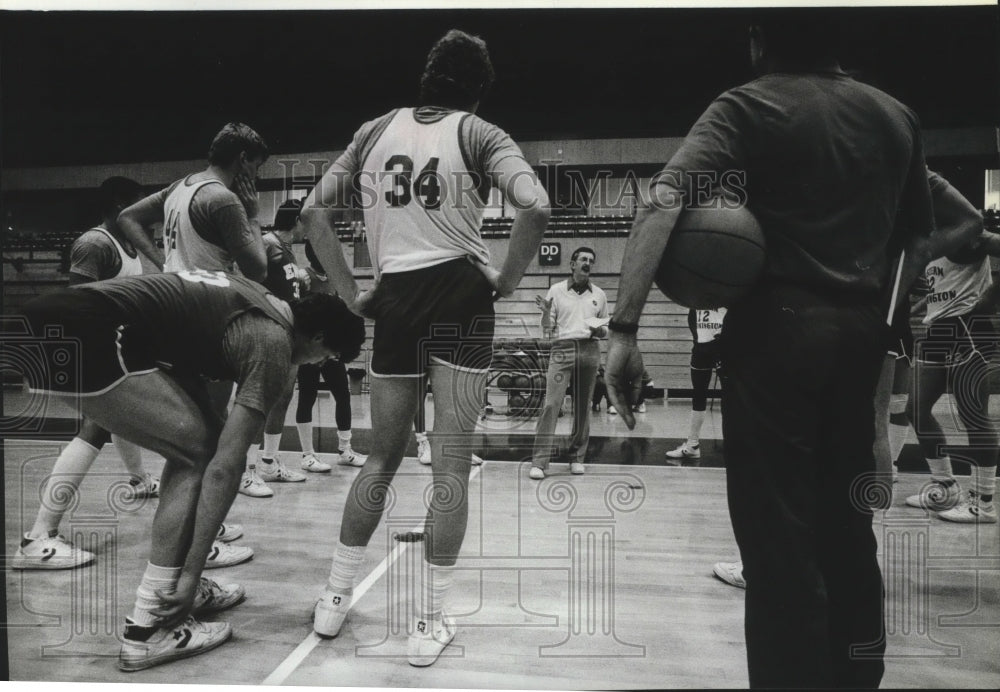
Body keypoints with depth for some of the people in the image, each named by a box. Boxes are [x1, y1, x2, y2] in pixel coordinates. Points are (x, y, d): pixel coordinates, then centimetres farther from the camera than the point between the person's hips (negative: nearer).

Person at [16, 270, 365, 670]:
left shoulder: (261, 307, 18)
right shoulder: (274, 344, -8)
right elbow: (225, 466, -12)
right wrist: (191, 574, -6)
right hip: (85, 339, -10)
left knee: (194, 449, 15)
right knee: (202, 456, -3)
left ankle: (177, 591, 24)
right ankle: (148, 630, 1)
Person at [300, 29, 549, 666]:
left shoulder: (377, 129, 14)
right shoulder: (478, 133, 3)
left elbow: (314, 213, 11)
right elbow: (536, 208, -15)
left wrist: (351, 294, 13)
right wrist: (506, 279, -3)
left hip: (395, 298, 4)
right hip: (460, 295, -3)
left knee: (383, 456, 17)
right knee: (452, 466, 2)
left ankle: (335, 598, 26)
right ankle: (431, 621, 9)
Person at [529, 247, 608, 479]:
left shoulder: (599, 295, 14)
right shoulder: (556, 290, 7)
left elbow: (606, 329, 19)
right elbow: (547, 329, 6)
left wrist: (600, 330, -3)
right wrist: (545, 312, -13)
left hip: (589, 350, 3)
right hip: (562, 349, -2)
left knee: (583, 406, 5)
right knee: (551, 404, -11)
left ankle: (577, 456, 18)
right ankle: (539, 461, -9)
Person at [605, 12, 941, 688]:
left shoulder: (749, 106, -2)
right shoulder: (895, 115, 14)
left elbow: (663, 201, -19)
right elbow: (921, 239, 18)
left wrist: (625, 328, -24)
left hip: (777, 325, -6)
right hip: (861, 330, 6)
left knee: (779, 531, 1)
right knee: (846, 520, 18)